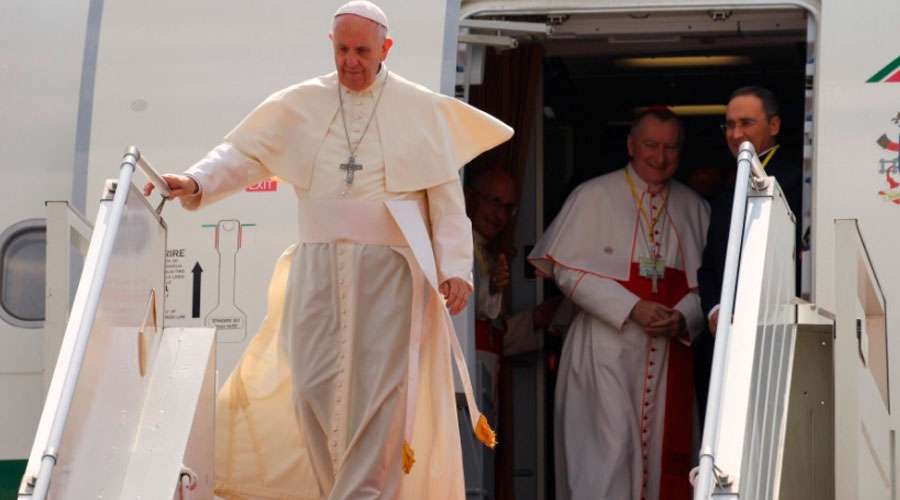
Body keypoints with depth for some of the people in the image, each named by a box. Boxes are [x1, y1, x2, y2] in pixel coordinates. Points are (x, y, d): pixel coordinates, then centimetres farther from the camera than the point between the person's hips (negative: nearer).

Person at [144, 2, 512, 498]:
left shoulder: (421, 110, 3)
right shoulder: (299, 104, 7)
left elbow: (447, 196, 2)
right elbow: (243, 153, 2)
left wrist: (456, 266, -7)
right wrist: (196, 183, -17)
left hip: (388, 269, -2)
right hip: (318, 267, 2)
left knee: (376, 391, -5)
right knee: (313, 387, 1)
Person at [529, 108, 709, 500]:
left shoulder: (694, 209, 12)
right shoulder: (593, 197, 0)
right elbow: (567, 269, -6)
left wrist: (683, 317, -12)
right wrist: (632, 308, -15)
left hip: (670, 351, 4)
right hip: (606, 348, -4)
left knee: (662, 452, 3)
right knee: (608, 450, -9)